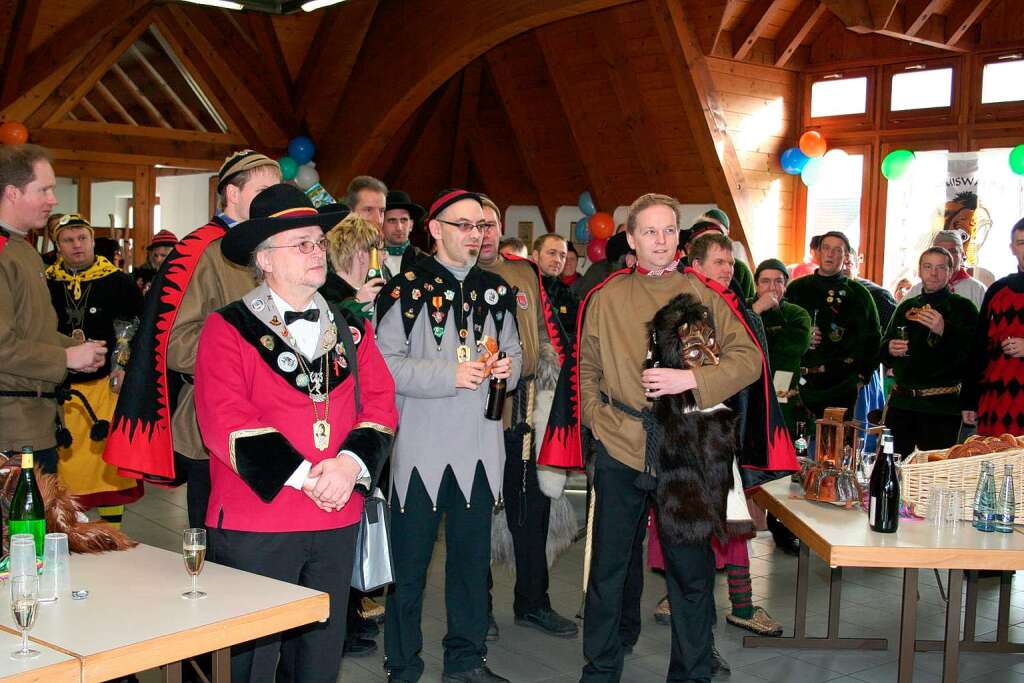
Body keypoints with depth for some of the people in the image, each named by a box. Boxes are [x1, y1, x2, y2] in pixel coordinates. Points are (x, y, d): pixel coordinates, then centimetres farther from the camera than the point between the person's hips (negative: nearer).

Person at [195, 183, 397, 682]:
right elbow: (224, 420, -15)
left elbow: (380, 405, 4)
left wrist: (350, 464, -14)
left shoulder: (350, 331, 12)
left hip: (336, 521, 5)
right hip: (254, 523, -5)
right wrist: (303, 475, -19)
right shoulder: (228, 328, -4)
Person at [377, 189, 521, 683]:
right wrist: (450, 374, -19)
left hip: (479, 446, 5)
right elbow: (386, 363, -12)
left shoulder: (497, 290, 11)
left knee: (473, 557, 14)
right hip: (421, 445, -5)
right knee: (410, 562, 5)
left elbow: (513, 353, 19)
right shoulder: (406, 288, -6)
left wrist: (508, 368, -3)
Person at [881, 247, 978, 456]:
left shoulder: (962, 307, 1)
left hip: (941, 407, -5)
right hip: (902, 403, 5)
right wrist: (890, 349, -3)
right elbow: (883, 348, 20)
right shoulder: (906, 307, 16)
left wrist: (944, 331, -25)